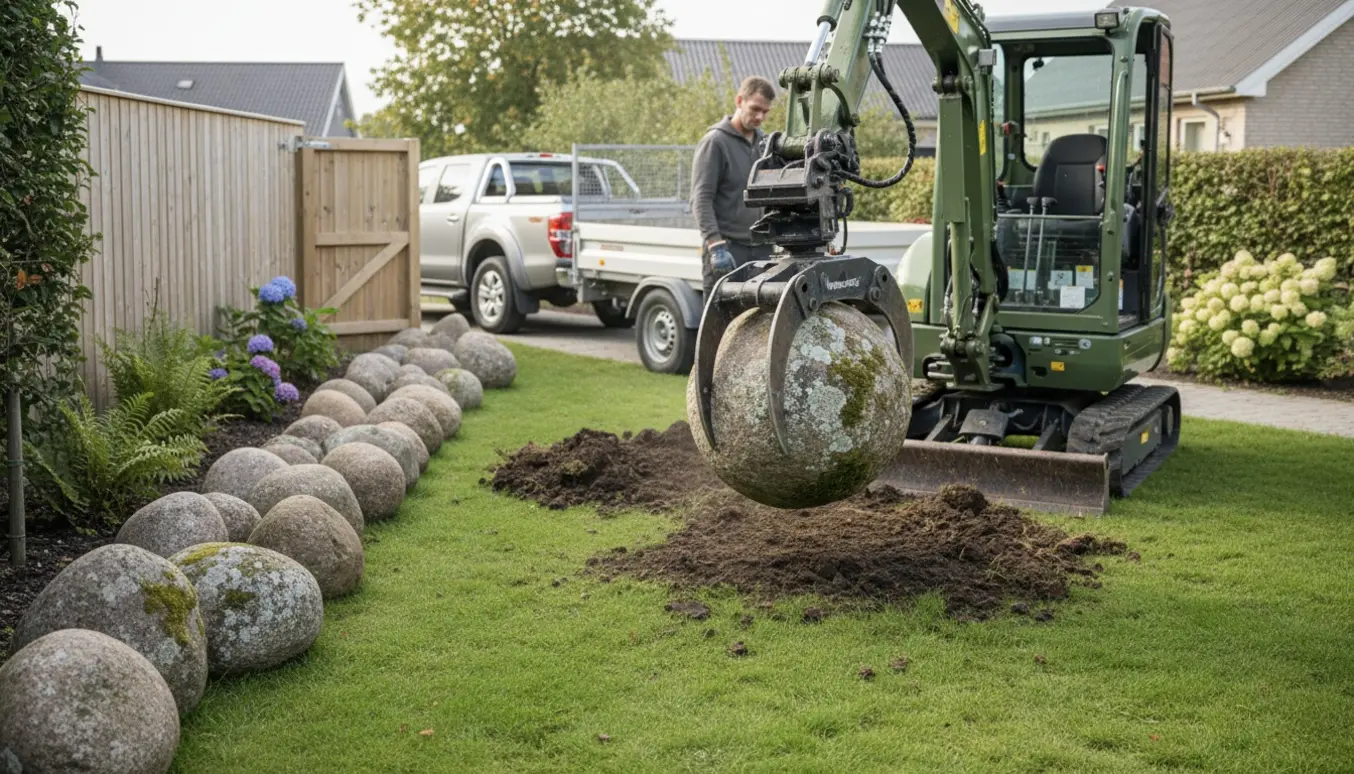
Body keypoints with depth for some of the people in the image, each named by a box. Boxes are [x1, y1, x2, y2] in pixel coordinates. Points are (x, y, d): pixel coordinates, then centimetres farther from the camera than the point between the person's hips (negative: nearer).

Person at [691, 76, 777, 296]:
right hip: (727, 248, -6)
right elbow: (701, 199, -11)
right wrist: (715, 245, -21)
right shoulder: (715, 141, -4)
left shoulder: (765, 141, 16)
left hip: (762, 248, 6)